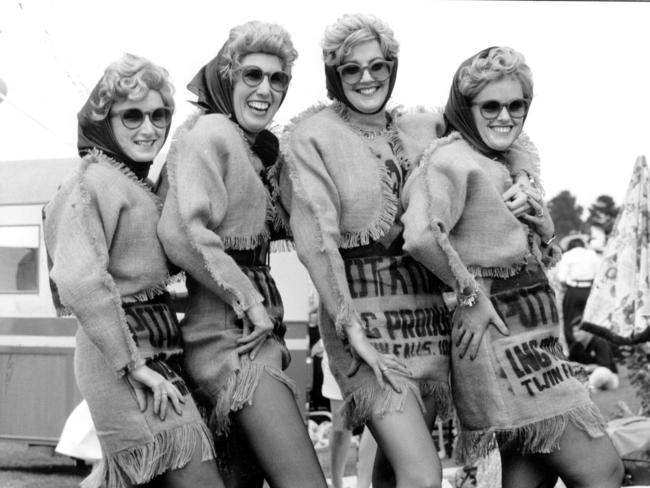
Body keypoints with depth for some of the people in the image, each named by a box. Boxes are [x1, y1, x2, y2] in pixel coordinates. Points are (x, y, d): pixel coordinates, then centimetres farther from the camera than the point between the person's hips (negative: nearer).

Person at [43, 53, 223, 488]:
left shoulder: (136, 183, 18)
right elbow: (79, 280, -25)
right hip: (123, 361, -10)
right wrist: (133, 364, -21)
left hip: (152, 353, 10)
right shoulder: (97, 181, -12)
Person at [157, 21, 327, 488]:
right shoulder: (210, 131, -9)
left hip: (254, 332, 10)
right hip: (229, 335, -10)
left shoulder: (256, 148, 21)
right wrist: (248, 300, -16)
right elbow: (182, 231, -20)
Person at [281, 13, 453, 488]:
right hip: (363, 310, -5)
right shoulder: (312, 135, -4)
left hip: (427, 307, 5)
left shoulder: (422, 129, 10)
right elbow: (316, 238, -11)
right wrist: (350, 325, -18)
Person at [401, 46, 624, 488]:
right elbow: (421, 235, -29)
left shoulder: (514, 162, 17)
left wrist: (541, 223, 1)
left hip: (535, 335, 9)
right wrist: (472, 294, -18)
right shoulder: (453, 158, -11)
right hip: (500, 336, -9)